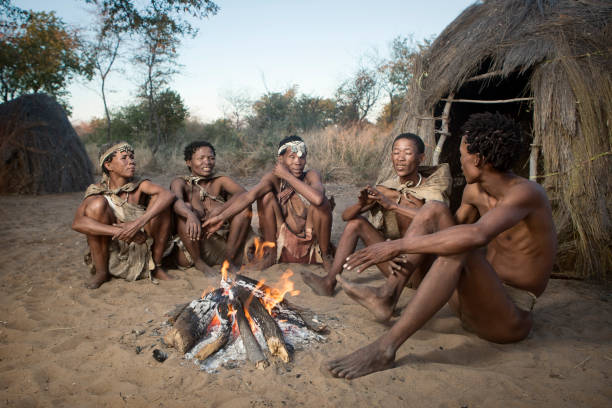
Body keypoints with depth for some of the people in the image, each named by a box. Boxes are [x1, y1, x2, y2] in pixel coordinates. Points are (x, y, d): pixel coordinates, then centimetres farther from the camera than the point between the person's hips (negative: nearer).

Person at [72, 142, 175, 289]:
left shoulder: (139, 186, -7)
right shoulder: (97, 191, -8)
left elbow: (168, 195, -28)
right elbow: (77, 223, -25)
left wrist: (139, 223, -41)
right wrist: (120, 231, -37)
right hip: (111, 256, -1)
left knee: (159, 200, -19)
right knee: (97, 204, -22)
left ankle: (156, 267, -3)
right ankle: (101, 272, -6)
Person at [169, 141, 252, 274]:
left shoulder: (220, 180, 9)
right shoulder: (181, 182, 3)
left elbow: (243, 193, -12)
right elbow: (176, 200, -22)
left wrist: (220, 209, -29)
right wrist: (191, 215, -45)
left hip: (222, 245, 2)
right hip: (191, 247, -2)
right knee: (186, 208, -25)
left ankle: (231, 258, -11)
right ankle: (199, 262, -13)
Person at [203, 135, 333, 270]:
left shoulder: (311, 175, -15)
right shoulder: (274, 177, -11)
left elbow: (317, 198, -38)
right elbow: (250, 195, -29)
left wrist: (287, 175, -30)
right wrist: (222, 216, -43)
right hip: (284, 247, 1)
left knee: (322, 202, -27)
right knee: (266, 196, -17)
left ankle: (325, 254, -4)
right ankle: (270, 254, -2)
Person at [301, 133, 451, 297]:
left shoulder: (431, 188, -9)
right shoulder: (386, 188, 3)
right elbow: (346, 216, -1)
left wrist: (393, 205, -35)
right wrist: (361, 204, -24)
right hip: (395, 264, 5)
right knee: (356, 221, -4)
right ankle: (330, 282, -7)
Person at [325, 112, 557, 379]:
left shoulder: (526, 193, -22)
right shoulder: (474, 190, 2)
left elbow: (477, 235, -42)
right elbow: (455, 227, 18)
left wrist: (399, 245, -39)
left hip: (510, 318, -7)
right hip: (475, 298, 8)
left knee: (459, 250, -36)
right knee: (434, 210, -1)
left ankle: (385, 348, -35)